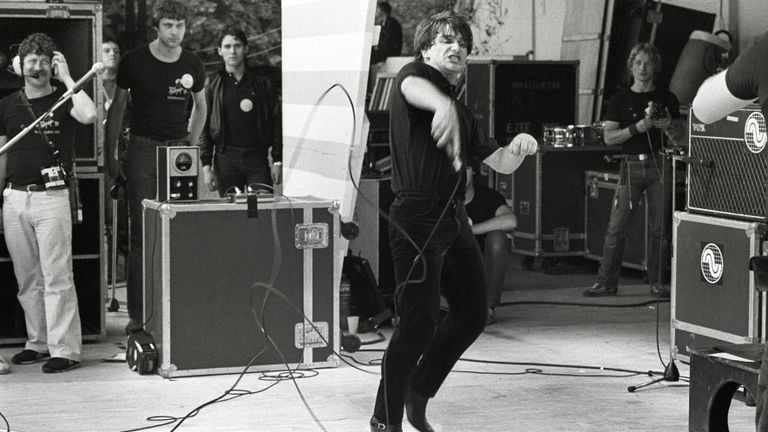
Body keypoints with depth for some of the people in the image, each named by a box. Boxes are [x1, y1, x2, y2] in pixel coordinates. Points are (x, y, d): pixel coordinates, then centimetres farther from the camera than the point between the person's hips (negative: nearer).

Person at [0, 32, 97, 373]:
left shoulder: (63, 99, 1)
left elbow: (90, 115, -22)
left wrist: (67, 78, -12)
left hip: (51, 195, -5)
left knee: (56, 277, -7)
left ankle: (65, 349, -6)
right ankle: (37, 342, 18)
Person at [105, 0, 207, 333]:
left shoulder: (192, 65, 6)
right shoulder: (134, 61, -2)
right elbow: (117, 108, 6)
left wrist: (190, 146, 13)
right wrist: (110, 155, 2)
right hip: (143, 151, -2)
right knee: (142, 235, -5)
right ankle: (137, 315, -3)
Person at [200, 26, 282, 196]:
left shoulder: (262, 83, 7)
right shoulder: (213, 85, 6)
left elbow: (276, 123, 7)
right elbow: (204, 127, 4)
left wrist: (277, 162, 1)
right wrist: (206, 165, -3)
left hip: (258, 157, 0)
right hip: (226, 159, 0)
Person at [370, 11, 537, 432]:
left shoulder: (462, 114, 21)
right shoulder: (416, 75, -2)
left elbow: (501, 164, 22)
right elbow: (413, 88, -29)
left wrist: (517, 148, -1)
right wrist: (442, 105, -51)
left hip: (453, 218, 9)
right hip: (417, 216, -8)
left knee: (472, 314, 12)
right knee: (419, 324, -9)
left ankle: (417, 396, 27)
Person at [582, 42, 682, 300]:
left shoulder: (667, 98, 10)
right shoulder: (621, 99, 6)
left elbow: (680, 135, 14)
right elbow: (609, 137, -1)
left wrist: (668, 127, -8)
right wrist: (636, 128, -15)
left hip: (659, 165, 1)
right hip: (631, 165, -1)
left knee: (658, 228, 1)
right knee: (616, 227, -4)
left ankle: (656, 282, 10)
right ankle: (607, 282, 2)